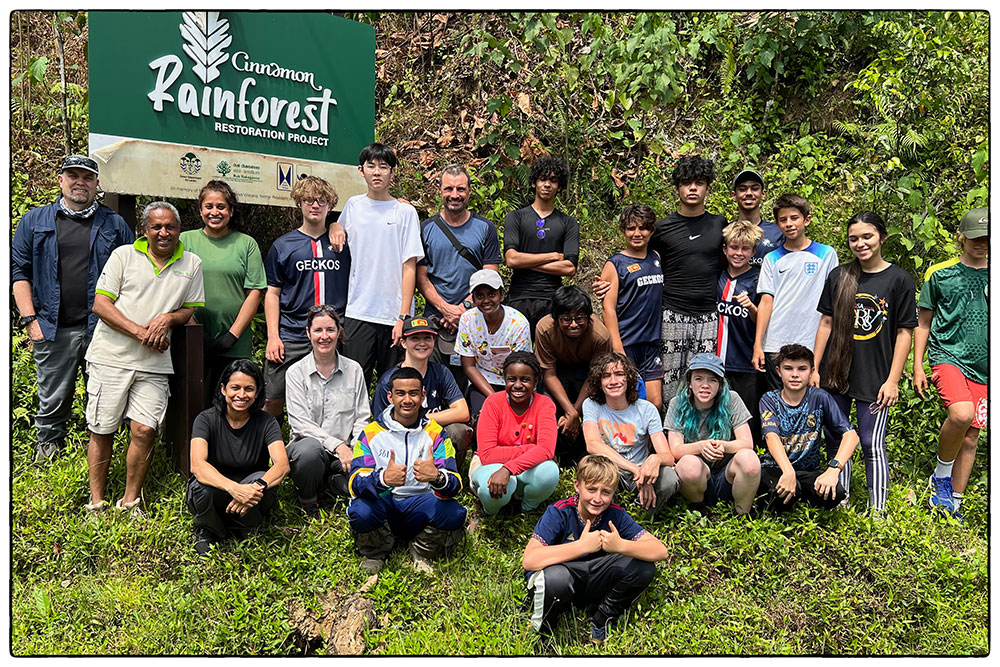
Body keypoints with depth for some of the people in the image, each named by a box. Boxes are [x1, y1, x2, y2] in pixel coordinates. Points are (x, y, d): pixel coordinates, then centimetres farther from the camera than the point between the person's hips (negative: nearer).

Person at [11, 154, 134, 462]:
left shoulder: (115, 225, 11)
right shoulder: (34, 221, 11)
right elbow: (19, 271, 8)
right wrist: (30, 319, -2)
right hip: (54, 331, 0)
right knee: (53, 402, 4)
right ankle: (46, 452, 20)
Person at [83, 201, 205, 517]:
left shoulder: (192, 264, 10)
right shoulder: (123, 255, 4)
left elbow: (193, 309, 14)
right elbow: (100, 304, -1)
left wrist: (168, 318, -9)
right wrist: (140, 331, -13)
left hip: (154, 363, 1)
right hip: (111, 357, -1)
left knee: (144, 430, -7)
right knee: (102, 430, 4)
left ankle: (130, 500, 11)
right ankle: (96, 502, 17)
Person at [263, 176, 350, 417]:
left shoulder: (343, 244, 10)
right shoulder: (283, 245, 8)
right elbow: (273, 293, 7)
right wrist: (273, 336, 0)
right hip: (291, 336, 0)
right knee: (274, 400, 0)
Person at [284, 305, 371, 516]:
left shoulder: (354, 370, 8)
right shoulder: (296, 372, 1)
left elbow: (362, 418, 6)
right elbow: (300, 423, -8)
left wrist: (356, 451, -12)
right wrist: (336, 445, -20)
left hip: (346, 450, 1)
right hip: (307, 442, -1)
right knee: (310, 448, -38)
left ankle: (334, 483, 7)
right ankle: (308, 500, -6)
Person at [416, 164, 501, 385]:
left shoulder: (485, 228, 6)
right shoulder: (426, 228, 7)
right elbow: (421, 277, 4)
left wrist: (464, 307, -11)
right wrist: (446, 309, -10)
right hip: (435, 319, 0)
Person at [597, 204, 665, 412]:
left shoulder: (657, 259, 12)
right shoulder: (615, 264, -3)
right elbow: (608, 308, -9)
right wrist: (617, 348, -15)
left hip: (652, 343, 5)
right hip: (626, 344, -5)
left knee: (655, 404, 3)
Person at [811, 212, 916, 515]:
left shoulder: (899, 280, -3)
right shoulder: (839, 276, 5)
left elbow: (905, 332, -3)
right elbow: (826, 323, 8)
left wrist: (892, 380, -8)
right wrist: (815, 369, 5)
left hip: (875, 377, -3)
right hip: (835, 375, 4)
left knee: (872, 445, 1)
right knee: (835, 441, 10)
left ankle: (878, 513, 13)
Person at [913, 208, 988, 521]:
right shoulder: (939, 274, 3)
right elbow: (923, 322, 7)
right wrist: (917, 367, 2)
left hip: (983, 366, 3)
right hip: (946, 355, -3)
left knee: (970, 437, 6)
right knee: (962, 413, -29)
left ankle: (954, 502, 21)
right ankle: (941, 475, -4)